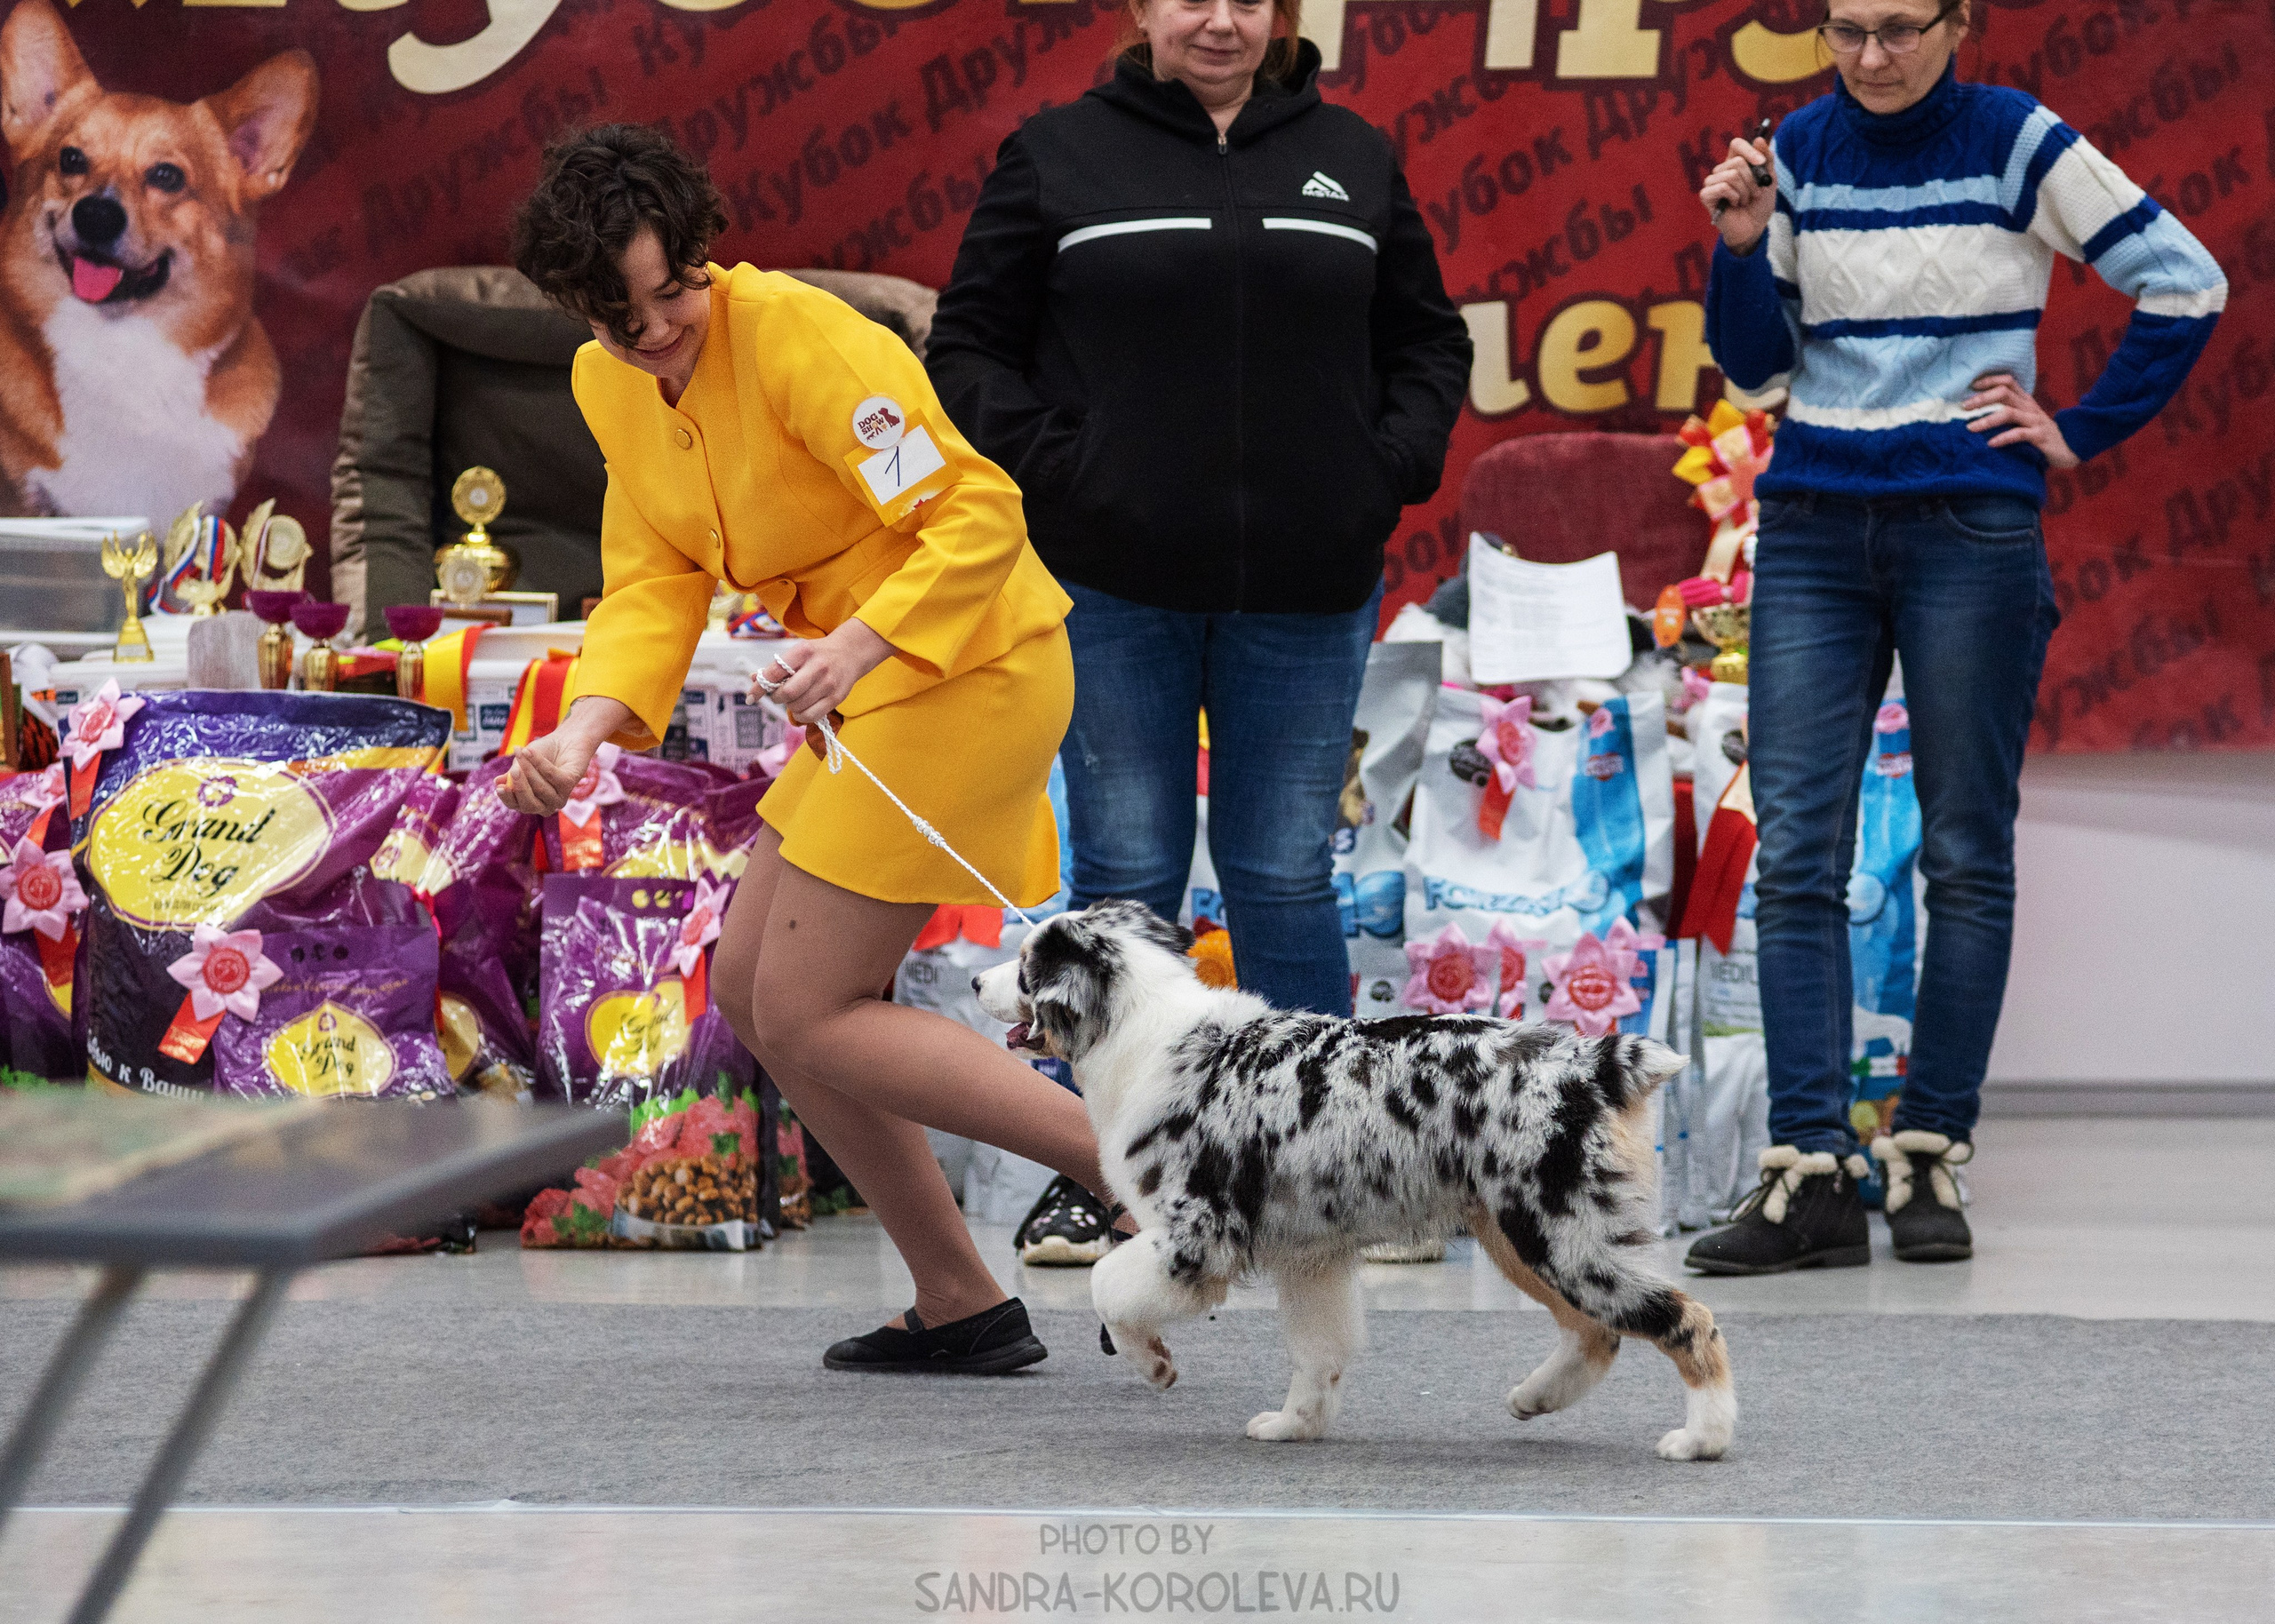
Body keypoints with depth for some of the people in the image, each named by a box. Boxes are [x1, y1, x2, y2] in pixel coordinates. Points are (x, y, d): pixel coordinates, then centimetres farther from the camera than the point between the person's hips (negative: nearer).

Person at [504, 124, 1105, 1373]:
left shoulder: (800, 338, -22)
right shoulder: (613, 388, 4)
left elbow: (981, 516, -25)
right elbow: (653, 589, 4)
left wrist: (860, 647, -38)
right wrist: (585, 731, -14)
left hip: (969, 672, -9)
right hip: (876, 692, 10)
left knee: (807, 1019, -9)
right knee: (751, 987, 12)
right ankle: (959, 1304, 17)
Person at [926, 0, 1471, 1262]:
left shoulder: (1353, 160, 10)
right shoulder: (1060, 155, 3)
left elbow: (1429, 341, 17)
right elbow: (967, 345, 5)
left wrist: (1391, 470, 1)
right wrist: (1048, 468, -8)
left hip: (1303, 592, 2)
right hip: (1118, 588, -1)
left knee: (1287, 877, 4)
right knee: (1126, 882, 1)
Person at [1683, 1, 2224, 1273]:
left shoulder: (2019, 147, -3)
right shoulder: (1800, 153, 7)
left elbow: (2186, 285, 0)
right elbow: (1756, 362, 11)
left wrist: (2081, 434, 0)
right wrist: (1742, 246, -6)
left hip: (1971, 528, -3)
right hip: (1815, 523, 3)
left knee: (1965, 854, 2)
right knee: (1796, 852, -6)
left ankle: (1932, 1159, 8)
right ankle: (1812, 1171, -7)